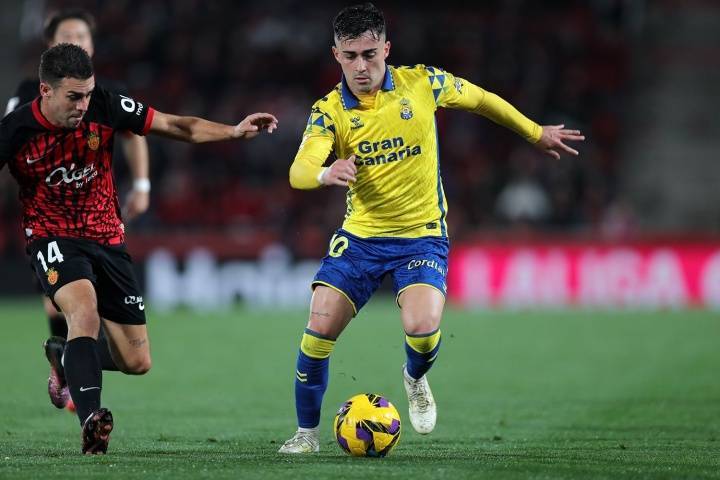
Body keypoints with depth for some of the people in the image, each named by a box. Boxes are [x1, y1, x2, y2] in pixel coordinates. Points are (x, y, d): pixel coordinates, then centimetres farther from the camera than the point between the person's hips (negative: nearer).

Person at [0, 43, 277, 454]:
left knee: (137, 362, 1)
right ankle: (91, 420, -42)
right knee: (85, 309, -37)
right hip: (53, 238, -4)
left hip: (107, 238, 4)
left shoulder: (105, 108, -11)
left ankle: (68, 358, 33)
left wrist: (234, 131, -18)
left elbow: (176, 126, -6)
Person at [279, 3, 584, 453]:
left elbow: (481, 99, 11)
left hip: (422, 235, -1)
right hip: (361, 235, 1)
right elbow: (298, 172, -24)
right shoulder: (328, 111, -9)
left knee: (423, 328, -23)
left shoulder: (422, 83, -7)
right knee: (320, 327, -13)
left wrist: (537, 133, 20)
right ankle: (307, 431, 7)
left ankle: (415, 378, 15)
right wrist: (325, 174, -48)